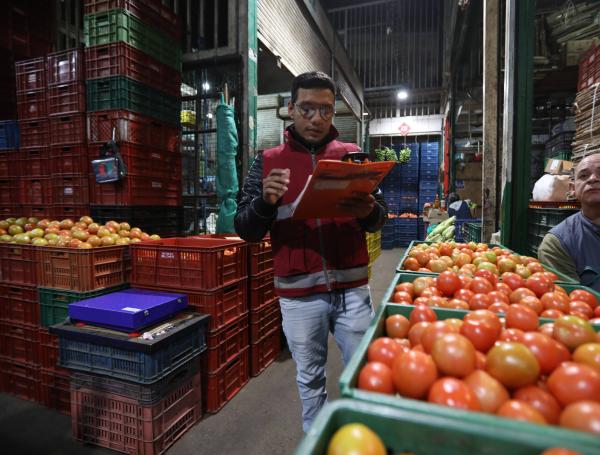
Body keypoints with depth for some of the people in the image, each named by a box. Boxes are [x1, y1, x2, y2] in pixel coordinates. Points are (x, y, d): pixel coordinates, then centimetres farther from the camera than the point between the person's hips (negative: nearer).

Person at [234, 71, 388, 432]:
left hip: (352, 289, 1)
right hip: (298, 295, 0)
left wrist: (369, 212, -20)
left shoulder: (353, 155, 5)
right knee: (310, 380, 17)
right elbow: (246, 230, -1)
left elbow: (380, 218, 4)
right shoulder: (268, 162, 3)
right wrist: (265, 202, -22)